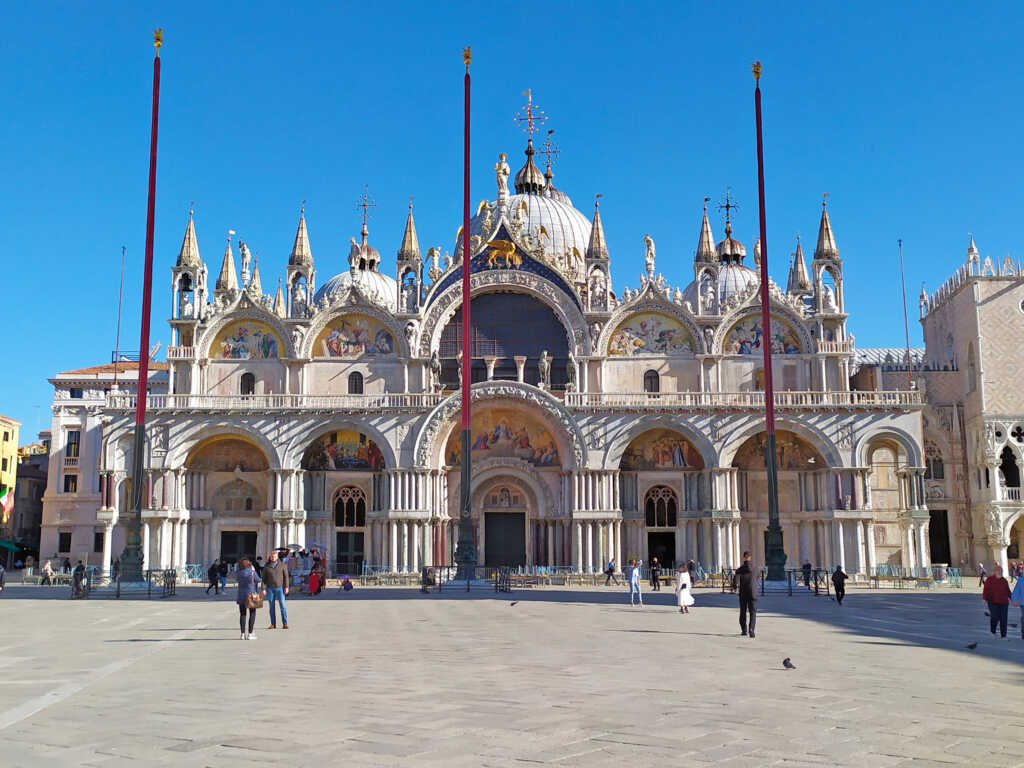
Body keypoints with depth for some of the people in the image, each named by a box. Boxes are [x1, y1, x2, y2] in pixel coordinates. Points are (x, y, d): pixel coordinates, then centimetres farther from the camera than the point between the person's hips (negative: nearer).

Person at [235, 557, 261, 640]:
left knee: (242, 614, 8)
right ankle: (250, 634, -1)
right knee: (252, 614, 5)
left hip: (241, 595, 3)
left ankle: (242, 634, 5)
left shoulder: (238, 573, -1)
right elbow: (257, 580, 0)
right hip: (251, 594, -3)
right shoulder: (252, 571, -12)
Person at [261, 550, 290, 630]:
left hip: (280, 588, -1)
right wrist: (263, 589, -3)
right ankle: (273, 624, 11)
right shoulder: (266, 566, 1)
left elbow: (286, 576, 1)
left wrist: (286, 587, -6)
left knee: (283, 605, -8)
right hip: (270, 588, 1)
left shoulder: (281, 564, -1)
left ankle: (285, 623, -5)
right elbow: (263, 578, 4)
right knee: (272, 606, 4)